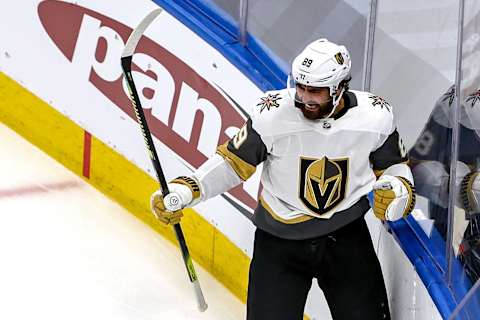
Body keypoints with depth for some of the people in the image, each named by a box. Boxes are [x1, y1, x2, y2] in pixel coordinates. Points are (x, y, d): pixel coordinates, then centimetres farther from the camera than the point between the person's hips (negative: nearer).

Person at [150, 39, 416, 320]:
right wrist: (185, 190, -19)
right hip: (279, 239, -1)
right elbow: (234, 162, -8)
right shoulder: (272, 114, -20)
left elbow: (393, 165, 5)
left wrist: (399, 190, -16)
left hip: (347, 235, 2)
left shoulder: (375, 116, -13)